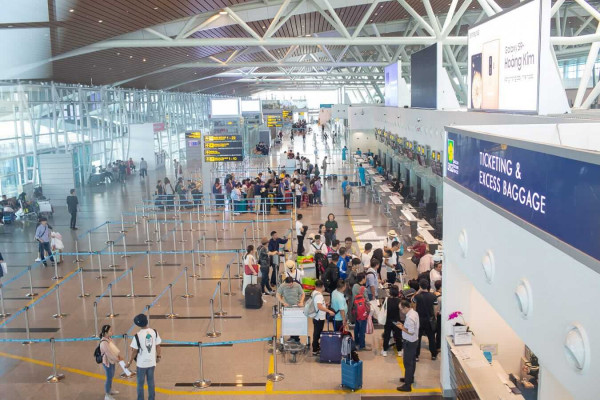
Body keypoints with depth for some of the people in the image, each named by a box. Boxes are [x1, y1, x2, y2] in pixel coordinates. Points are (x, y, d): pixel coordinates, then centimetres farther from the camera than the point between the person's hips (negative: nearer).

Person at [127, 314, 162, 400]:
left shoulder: (137, 336, -18)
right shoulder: (154, 332, -8)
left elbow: (134, 351, -12)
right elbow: (158, 346, 0)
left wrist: (129, 362, 1)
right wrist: (158, 356, 15)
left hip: (141, 363, -3)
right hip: (152, 362, 4)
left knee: (140, 383, 12)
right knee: (151, 382, 17)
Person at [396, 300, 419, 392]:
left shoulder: (410, 318, -29)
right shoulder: (414, 313, 1)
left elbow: (411, 332, -28)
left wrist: (402, 328, -16)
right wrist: (403, 325, 3)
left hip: (409, 343, -10)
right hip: (414, 341, 10)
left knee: (407, 363, -1)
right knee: (412, 361, 24)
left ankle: (407, 385, 6)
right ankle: (410, 378, 41)